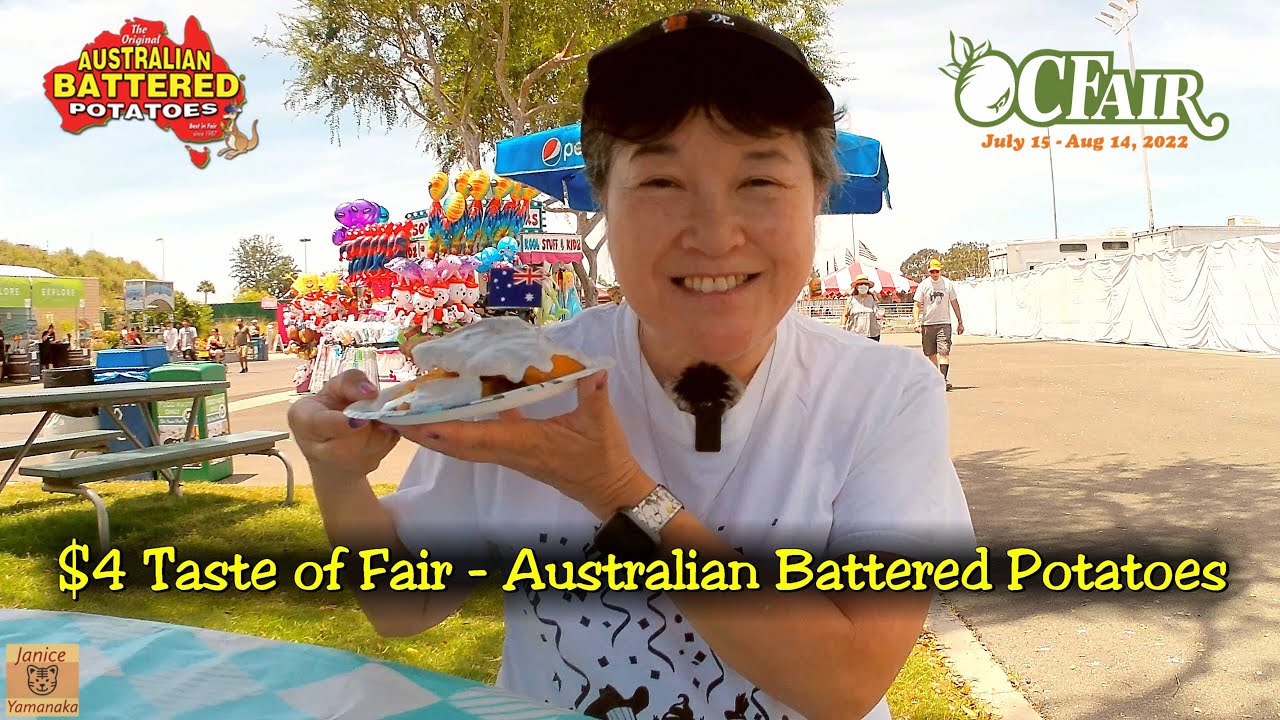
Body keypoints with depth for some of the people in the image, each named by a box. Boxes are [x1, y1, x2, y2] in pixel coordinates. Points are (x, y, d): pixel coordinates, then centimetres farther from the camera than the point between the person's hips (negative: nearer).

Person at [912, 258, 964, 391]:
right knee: (931, 354, 6)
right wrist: (916, 321, -11)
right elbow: (917, 305, 4)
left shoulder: (948, 284, 5)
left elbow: (954, 303, 12)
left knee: (944, 351, -15)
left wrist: (960, 321, 12)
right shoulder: (923, 285, 3)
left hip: (944, 323, -1)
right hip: (928, 324, 1)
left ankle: (944, 379, -21)